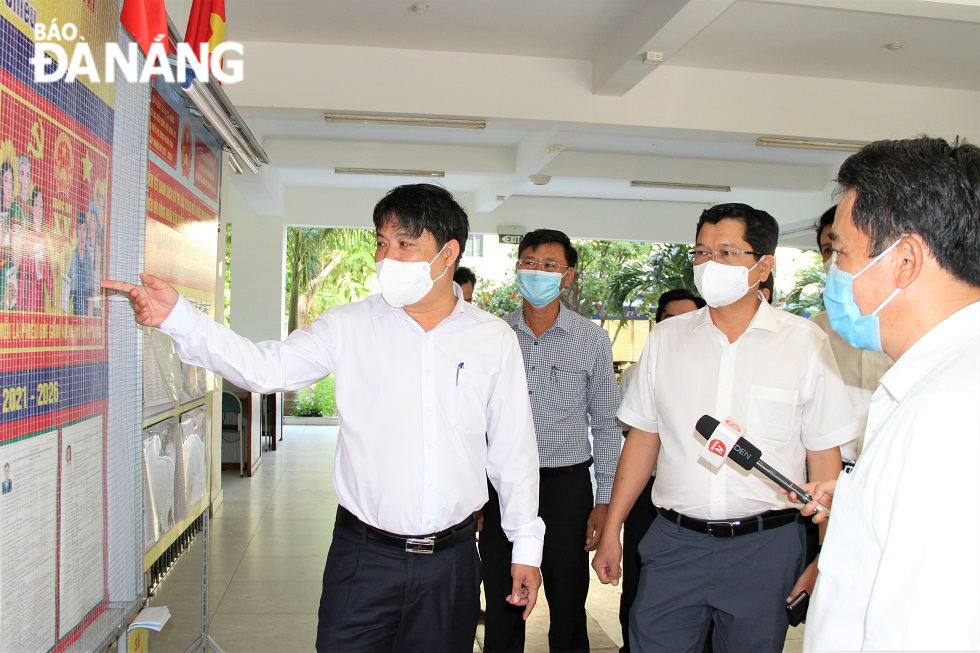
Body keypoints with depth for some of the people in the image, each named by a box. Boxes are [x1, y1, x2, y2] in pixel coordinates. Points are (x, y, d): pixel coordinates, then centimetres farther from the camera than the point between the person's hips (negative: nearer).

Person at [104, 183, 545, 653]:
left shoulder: (495, 339, 1)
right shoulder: (350, 327, -1)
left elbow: (513, 449, 4)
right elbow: (264, 367, -9)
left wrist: (526, 547, 6)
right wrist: (178, 317, -21)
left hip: (451, 561, 1)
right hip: (364, 556, 0)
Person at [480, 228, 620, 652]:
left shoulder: (592, 339, -1)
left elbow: (605, 425, 3)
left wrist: (604, 502, -1)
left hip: (567, 485, -1)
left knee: (568, 609, 11)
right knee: (502, 607, 12)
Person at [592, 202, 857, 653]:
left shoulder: (805, 343, -3)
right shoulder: (666, 338, 4)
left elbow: (825, 456, -1)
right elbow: (643, 438, 8)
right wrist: (611, 530, 7)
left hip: (765, 547, -1)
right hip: (674, 541, 2)